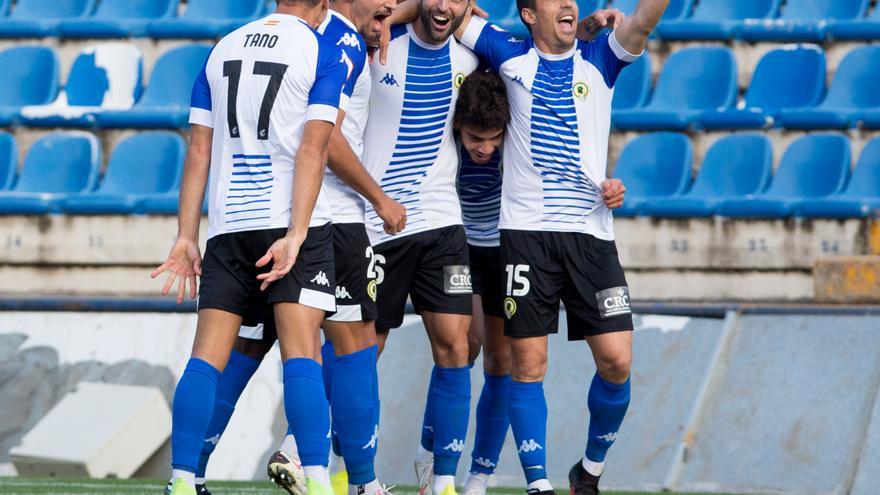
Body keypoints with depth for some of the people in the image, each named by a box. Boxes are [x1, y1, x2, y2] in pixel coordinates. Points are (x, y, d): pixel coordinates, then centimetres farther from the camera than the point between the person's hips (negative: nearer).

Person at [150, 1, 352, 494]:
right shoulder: (327, 54, 1)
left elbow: (199, 150, 12)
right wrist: (295, 236, -15)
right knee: (301, 353, -9)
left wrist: (187, 236, 11)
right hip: (292, 222, -4)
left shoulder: (222, 50, 15)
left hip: (227, 226, 4)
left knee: (207, 356, 2)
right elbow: (313, 148, -9)